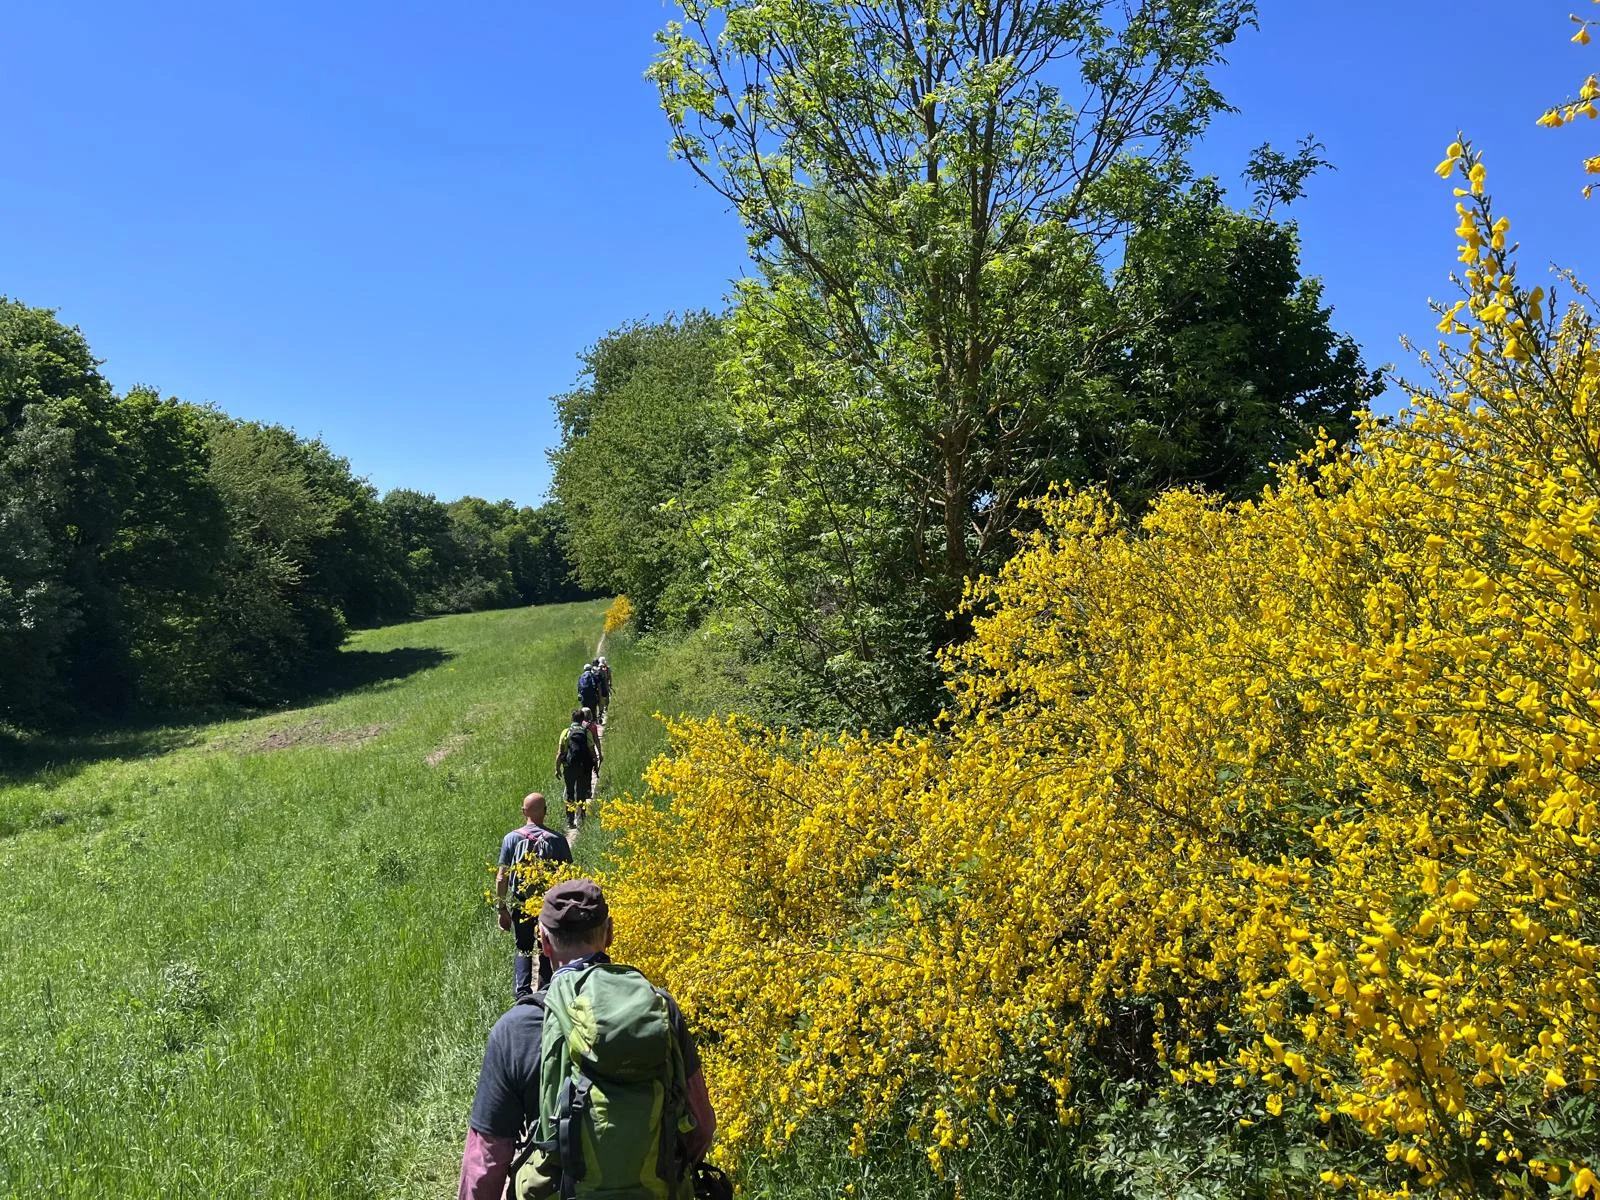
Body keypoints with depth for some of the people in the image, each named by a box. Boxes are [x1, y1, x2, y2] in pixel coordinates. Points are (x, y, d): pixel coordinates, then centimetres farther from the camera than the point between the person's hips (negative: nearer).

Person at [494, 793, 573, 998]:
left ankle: (522, 994, -2)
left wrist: (502, 909, 2)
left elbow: (501, 878, -5)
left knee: (523, 950, 14)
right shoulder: (557, 840, -7)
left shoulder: (512, 838, -5)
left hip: (520, 905, 0)